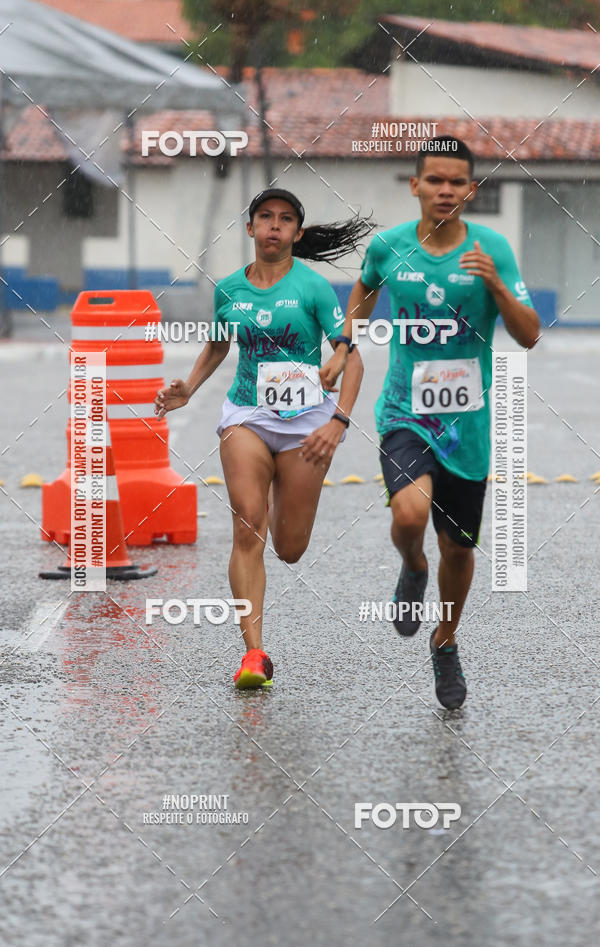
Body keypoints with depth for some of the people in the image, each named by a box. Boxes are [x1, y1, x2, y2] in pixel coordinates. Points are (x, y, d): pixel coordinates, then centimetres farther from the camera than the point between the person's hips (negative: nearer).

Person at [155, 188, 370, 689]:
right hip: (246, 416, 2)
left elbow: (351, 357, -6)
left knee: (290, 549, 3)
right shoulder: (229, 289, 6)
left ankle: (284, 504, 42)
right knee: (247, 529, -17)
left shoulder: (312, 287, -5)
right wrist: (187, 389, 11)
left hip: (305, 420, -2)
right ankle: (254, 654, -18)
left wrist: (338, 422, -17)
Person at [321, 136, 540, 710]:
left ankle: (445, 643, 38)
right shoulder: (389, 246, -1)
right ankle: (412, 569, 9)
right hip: (405, 415, -1)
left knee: (457, 548, 10)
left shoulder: (492, 249, -5)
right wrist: (345, 348, 16)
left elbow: (529, 337, -8)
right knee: (411, 512, -28)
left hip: (467, 424, 1)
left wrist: (495, 283, -23)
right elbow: (364, 288, 23)